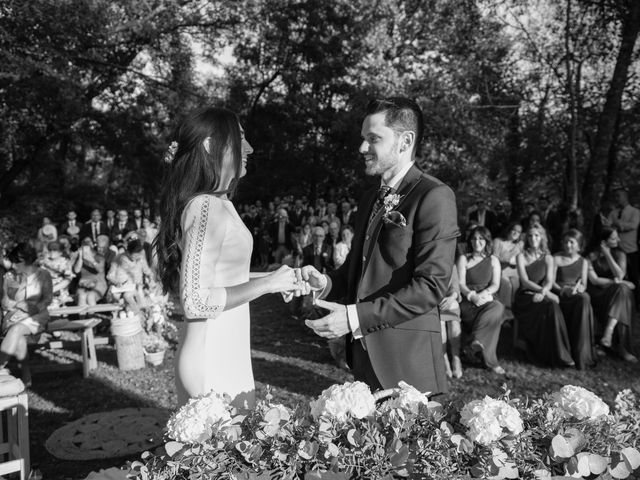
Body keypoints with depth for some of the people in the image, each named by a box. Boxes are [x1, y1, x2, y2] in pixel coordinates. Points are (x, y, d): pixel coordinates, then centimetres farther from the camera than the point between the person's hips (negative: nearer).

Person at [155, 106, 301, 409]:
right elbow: (196, 301, -22)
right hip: (214, 364, -9)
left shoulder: (218, 203, 10)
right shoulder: (205, 208, -18)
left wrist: (275, 280, 12)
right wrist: (266, 284, -17)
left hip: (228, 357, 9)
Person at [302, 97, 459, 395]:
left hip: (406, 358, -7)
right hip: (364, 352, 7)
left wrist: (356, 317, -20)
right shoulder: (369, 199, 14)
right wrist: (326, 283, 0)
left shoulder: (434, 197, -11)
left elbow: (431, 285, -18)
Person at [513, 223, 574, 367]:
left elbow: (549, 281, -1)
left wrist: (543, 293, -24)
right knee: (550, 307, -31)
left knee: (552, 306, -32)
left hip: (542, 296, 2)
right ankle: (557, 356, -25)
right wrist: (547, 293, -20)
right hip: (525, 297, -2)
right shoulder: (521, 257, 5)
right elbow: (525, 281, -8)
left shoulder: (548, 258, 12)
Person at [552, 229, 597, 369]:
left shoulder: (583, 262, 18)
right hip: (560, 296, -3)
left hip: (577, 295, 3)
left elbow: (584, 285, 12)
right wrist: (563, 290, -17)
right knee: (584, 299, -33)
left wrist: (579, 288, -11)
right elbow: (551, 281, 0)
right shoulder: (556, 258, 7)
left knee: (585, 297, -33)